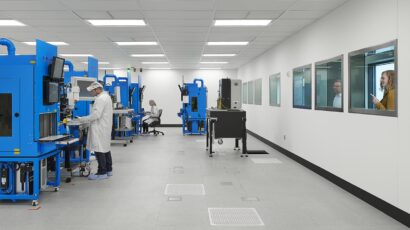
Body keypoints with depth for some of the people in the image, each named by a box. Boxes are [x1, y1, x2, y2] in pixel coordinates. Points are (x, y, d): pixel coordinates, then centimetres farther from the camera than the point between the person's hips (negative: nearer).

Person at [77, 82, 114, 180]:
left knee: (99, 150, -6)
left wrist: (81, 119, -16)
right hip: (105, 127, 11)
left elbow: (96, 115, -23)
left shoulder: (100, 99, -17)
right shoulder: (106, 96, 15)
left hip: (100, 128, -11)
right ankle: (108, 170, 22)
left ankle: (102, 173, -3)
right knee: (106, 148, 15)